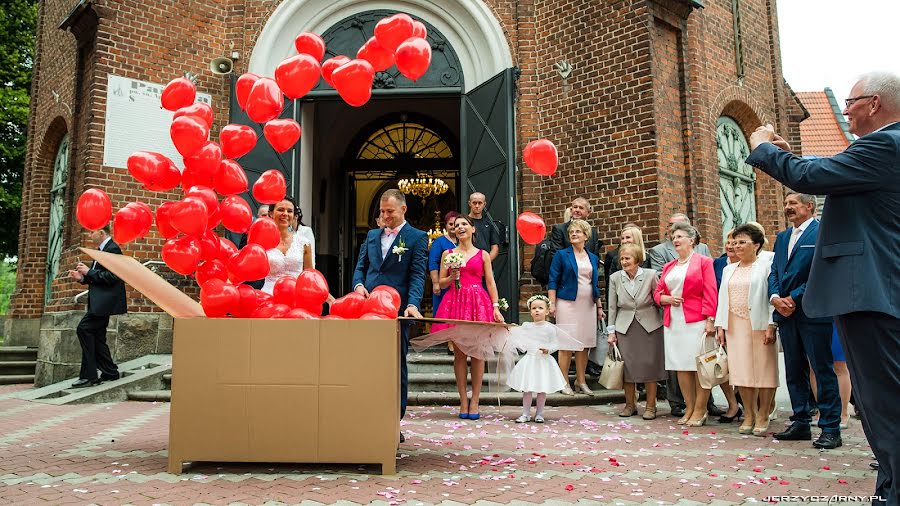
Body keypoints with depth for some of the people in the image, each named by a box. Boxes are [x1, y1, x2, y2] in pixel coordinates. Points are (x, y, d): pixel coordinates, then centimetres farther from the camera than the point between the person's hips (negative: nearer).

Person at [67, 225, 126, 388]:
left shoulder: (113, 249, -13)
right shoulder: (101, 249, 19)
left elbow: (112, 277, -21)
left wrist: (89, 272, -17)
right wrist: (82, 277, 8)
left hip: (105, 301, -11)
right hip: (99, 301, 11)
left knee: (83, 329, -14)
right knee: (97, 336, 11)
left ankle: (89, 375, -10)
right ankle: (110, 373, 17)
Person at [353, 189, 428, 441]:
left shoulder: (417, 237, 2)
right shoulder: (372, 235, 17)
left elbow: (418, 274, -7)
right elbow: (361, 266, 19)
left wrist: (412, 304, -21)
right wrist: (358, 284, -3)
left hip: (397, 310, -4)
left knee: (396, 367, 4)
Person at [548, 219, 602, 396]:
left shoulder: (593, 258, 14)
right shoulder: (562, 255, 2)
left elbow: (596, 284, 19)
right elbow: (553, 281, -2)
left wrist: (599, 306, 15)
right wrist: (552, 303, -10)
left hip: (588, 305, 4)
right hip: (567, 303, -4)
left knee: (584, 344, 5)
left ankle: (581, 381, 15)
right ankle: (564, 382, 4)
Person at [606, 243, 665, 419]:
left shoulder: (651, 275, -4)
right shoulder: (615, 278, 1)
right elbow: (612, 307, 5)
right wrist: (611, 331, 3)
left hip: (649, 326, -1)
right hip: (625, 328, 1)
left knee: (650, 365, 3)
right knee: (627, 366, 4)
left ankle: (650, 406, 15)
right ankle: (630, 405, 18)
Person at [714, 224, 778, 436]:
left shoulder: (766, 265, -1)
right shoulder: (729, 269, 17)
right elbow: (722, 298, 16)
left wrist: (771, 325, -14)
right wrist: (721, 326, 9)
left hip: (759, 325, -5)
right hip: (735, 326, 5)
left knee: (764, 369, 0)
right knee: (742, 370, 5)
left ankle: (763, 416, 8)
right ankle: (749, 415, 13)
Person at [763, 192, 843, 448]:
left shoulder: (823, 232, -5)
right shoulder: (782, 238, 18)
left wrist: (794, 298, -15)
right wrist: (776, 298, -4)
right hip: (786, 313, 7)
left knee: (823, 370, -1)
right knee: (794, 371, 12)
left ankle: (830, 428, 6)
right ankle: (801, 423, 20)